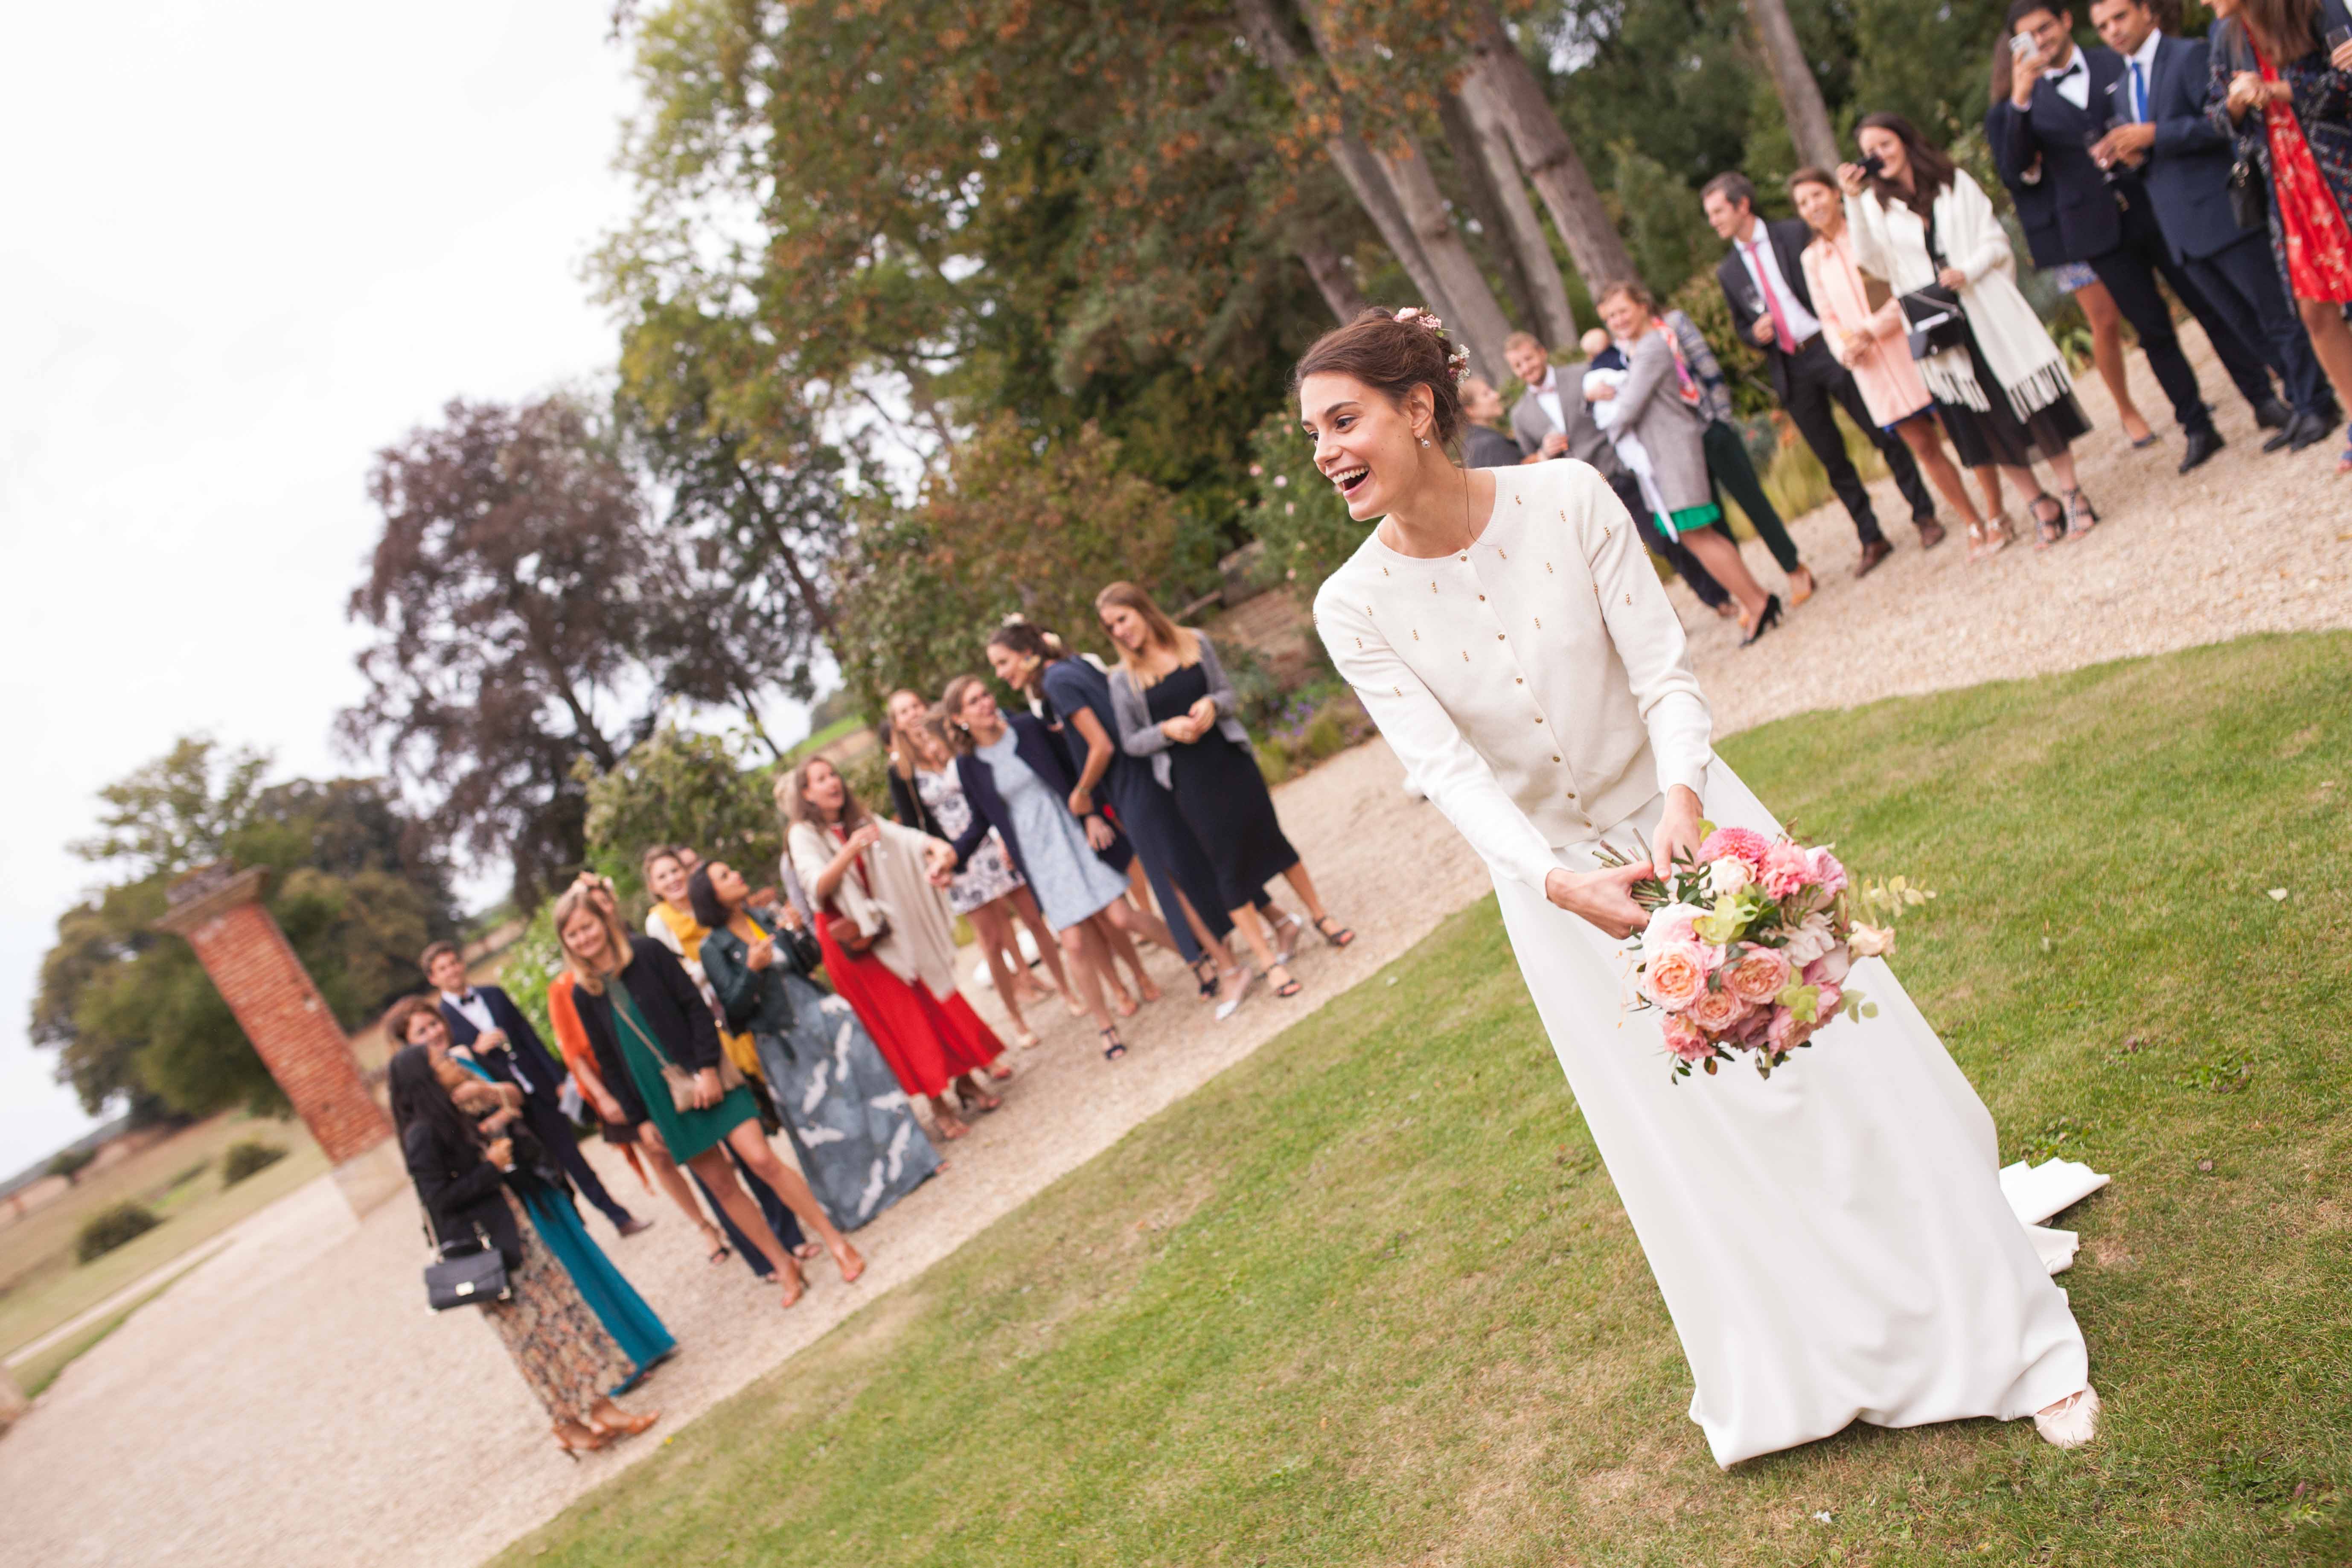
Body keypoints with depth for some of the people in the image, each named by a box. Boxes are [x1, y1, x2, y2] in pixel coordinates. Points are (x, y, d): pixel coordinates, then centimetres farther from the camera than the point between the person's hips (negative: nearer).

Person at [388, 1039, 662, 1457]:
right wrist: (492, 1167, -17)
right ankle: (568, 1424, 8)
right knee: (534, 1335, -1)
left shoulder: (448, 1121, 13)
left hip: (511, 1237, 9)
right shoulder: (422, 1136, -16)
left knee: (560, 1310, 6)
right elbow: (441, 1198, -20)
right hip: (484, 1251, -9)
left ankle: (599, 1408, 11)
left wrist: (495, 1153, 5)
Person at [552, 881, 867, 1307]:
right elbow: (607, 1061, 8)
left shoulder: (647, 952, -4)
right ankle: (784, 1265, 15)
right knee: (719, 1183, 4)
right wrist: (639, 1116, 5)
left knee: (761, 1160, -11)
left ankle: (835, 1240, -1)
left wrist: (708, 1068, -14)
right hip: (660, 1100, 3)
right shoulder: (583, 992, 4)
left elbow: (696, 1007, -6)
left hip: (705, 1079, -3)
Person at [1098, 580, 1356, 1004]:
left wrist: (1212, 704, -15)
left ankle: (1320, 916, 29)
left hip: (1231, 760, 2)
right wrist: (1167, 730, -18)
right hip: (1188, 780, -2)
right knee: (1229, 865, -1)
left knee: (1272, 838, 8)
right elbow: (1130, 743, -1)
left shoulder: (1195, 643, 1)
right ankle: (1269, 961, 7)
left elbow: (1228, 694, 7)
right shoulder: (1124, 679, -4)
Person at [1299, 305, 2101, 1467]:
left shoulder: (1567, 500, -17)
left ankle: (2009, 1338, 25)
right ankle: (1808, 1370, 38)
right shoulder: (1355, 608, -15)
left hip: (1686, 817, -1)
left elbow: (1665, 673, -16)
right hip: (1552, 878, 1)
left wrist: (1680, 798, -35)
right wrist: (1562, 882, -37)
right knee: (1686, 1140, 12)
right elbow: (1447, 771, -21)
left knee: (1844, 1072, 4)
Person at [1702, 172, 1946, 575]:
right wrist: (1755, 333, -5)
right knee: (1832, 459, 7)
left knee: (1884, 435, 1)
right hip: (1790, 370, 3)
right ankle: (1871, 539, 16)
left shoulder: (1796, 234, 0)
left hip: (1829, 349, -3)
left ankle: (1924, 515, 15)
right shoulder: (1728, 273, 10)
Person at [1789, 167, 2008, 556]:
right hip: (1872, 368, 3)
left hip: (1911, 345, -3)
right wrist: (1845, 349, -8)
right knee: (1924, 448, 6)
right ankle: (1974, 526, 16)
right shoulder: (1812, 258, 8)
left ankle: (1997, 516, 11)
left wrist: (1871, 331, -17)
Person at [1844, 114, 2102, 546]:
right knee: (1987, 422, 4)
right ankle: (2041, 505, 16)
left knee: (2030, 400, -1)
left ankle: (2071, 494, 11)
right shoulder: (1875, 203, 5)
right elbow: (1872, 261, -12)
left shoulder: (1956, 183, 5)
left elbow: (1996, 242, 3)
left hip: (1986, 311, -1)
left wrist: (1967, 271, -16)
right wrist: (1852, 201, -18)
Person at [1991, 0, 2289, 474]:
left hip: (2156, 208, 0)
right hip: (2101, 230, 0)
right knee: (2153, 330, 4)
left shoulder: (2116, 62, 6)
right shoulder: (2029, 102, 6)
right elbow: (2012, 167, -9)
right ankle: (2197, 428, 12)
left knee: (2213, 306, 4)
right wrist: (2019, 97, -18)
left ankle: (2263, 399, 15)